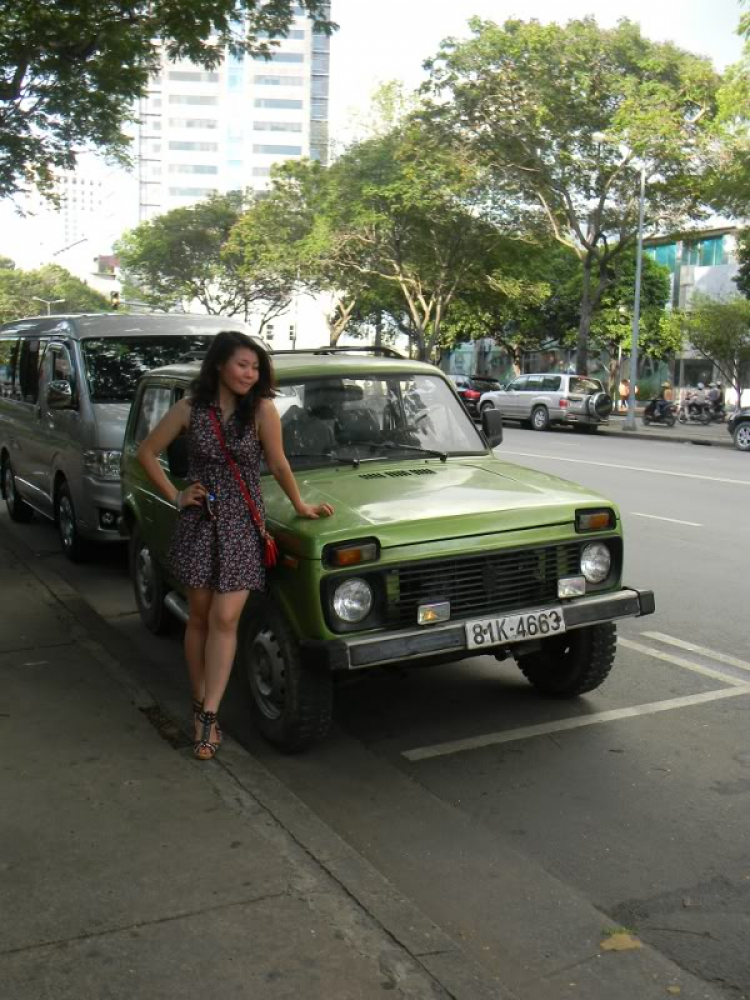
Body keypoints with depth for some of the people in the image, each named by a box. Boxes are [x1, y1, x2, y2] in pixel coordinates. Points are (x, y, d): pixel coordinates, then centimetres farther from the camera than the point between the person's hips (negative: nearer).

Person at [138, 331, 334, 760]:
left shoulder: (262, 410, -9)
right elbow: (147, 452, 7)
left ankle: (208, 716, -2)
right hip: (198, 521, 2)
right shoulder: (190, 409, -3)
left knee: (225, 619, -8)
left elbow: (278, 464, -2)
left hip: (242, 524, -1)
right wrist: (175, 496, 2)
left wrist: (301, 506, 1)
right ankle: (202, 705, 21)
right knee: (200, 617, 8)